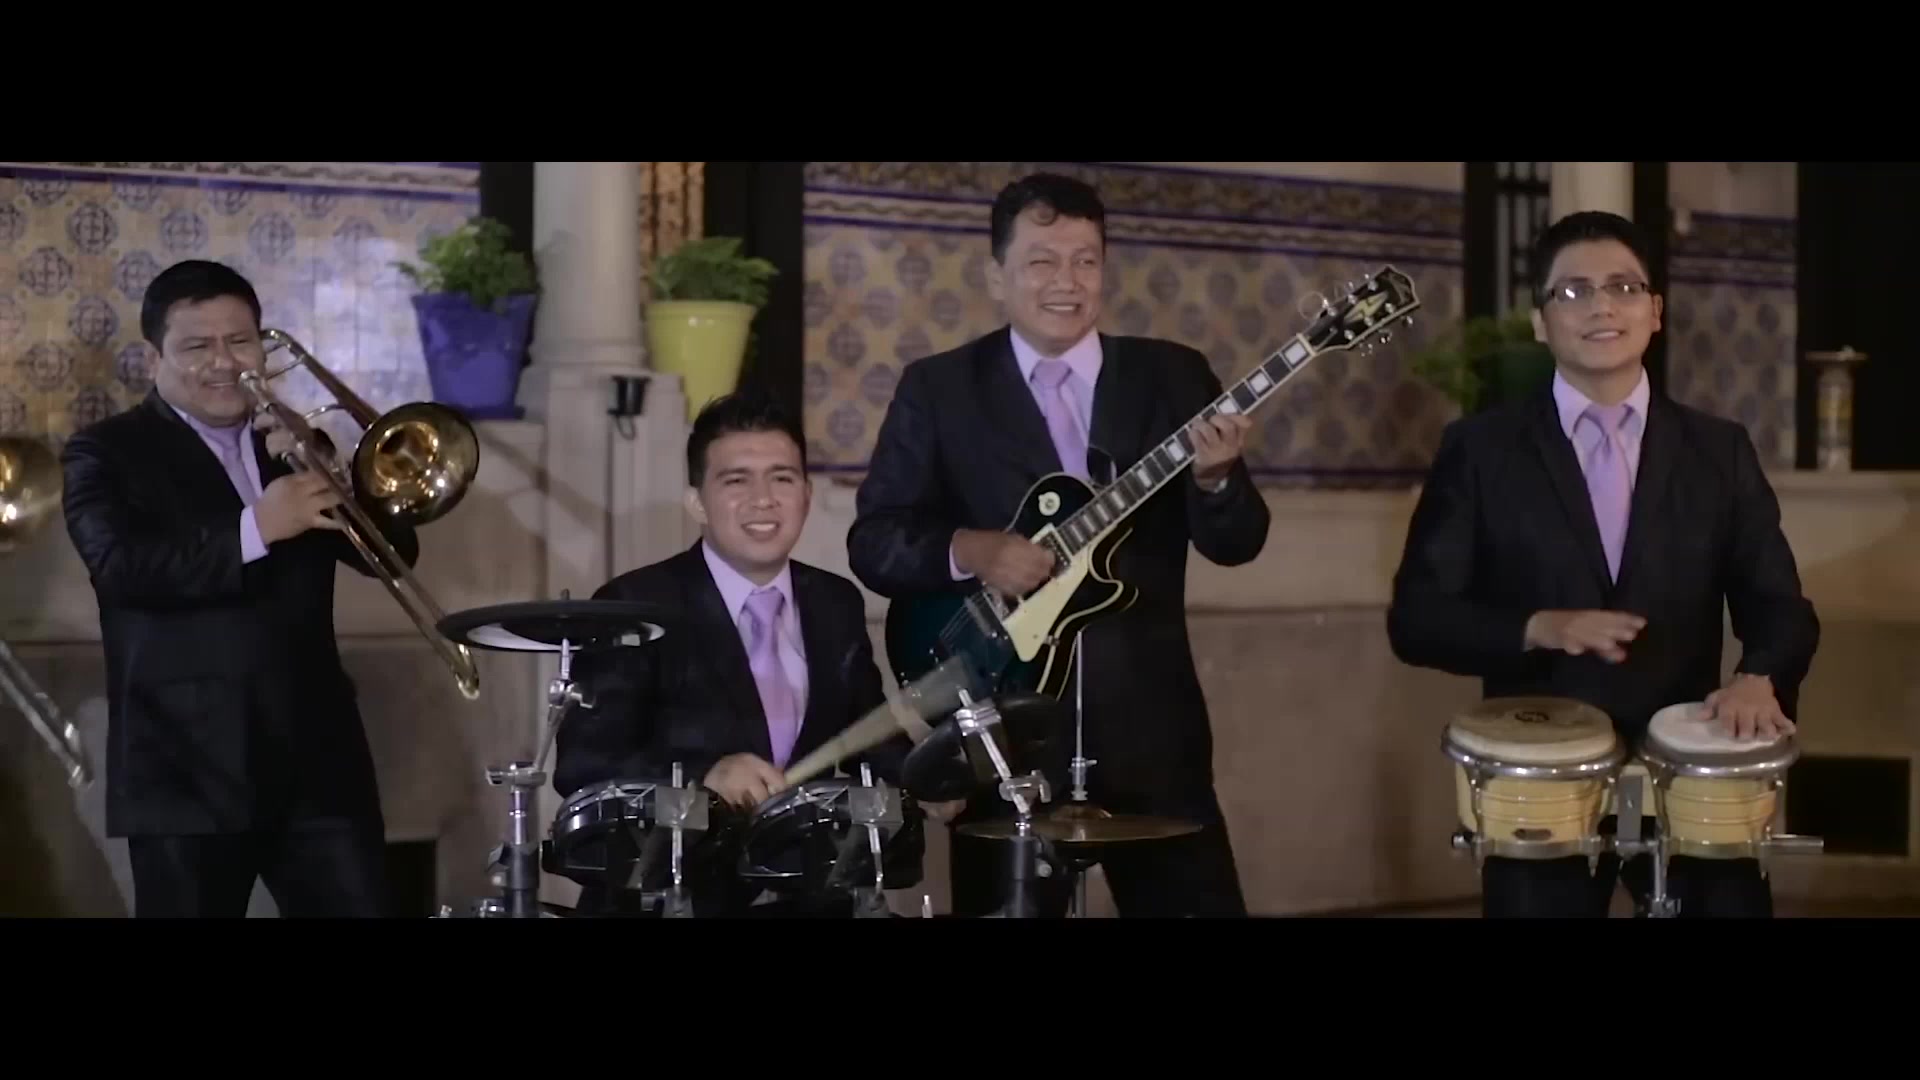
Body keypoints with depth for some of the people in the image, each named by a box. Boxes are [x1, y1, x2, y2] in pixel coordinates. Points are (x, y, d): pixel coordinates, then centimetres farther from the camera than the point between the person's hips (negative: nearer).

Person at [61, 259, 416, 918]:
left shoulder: (290, 444, 16)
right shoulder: (106, 455, 0)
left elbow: (392, 552, 9)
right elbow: (122, 567, -18)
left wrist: (323, 470, -6)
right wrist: (254, 530, -23)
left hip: (317, 760, 4)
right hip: (188, 771, -4)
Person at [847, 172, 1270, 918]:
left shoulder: (1173, 377, 6)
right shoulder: (937, 388, 3)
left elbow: (1236, 543, 1)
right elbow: (873, 540, -1)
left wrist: (1213, 478, -20)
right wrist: (969, 549, -18)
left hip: (1147, 712, 1)